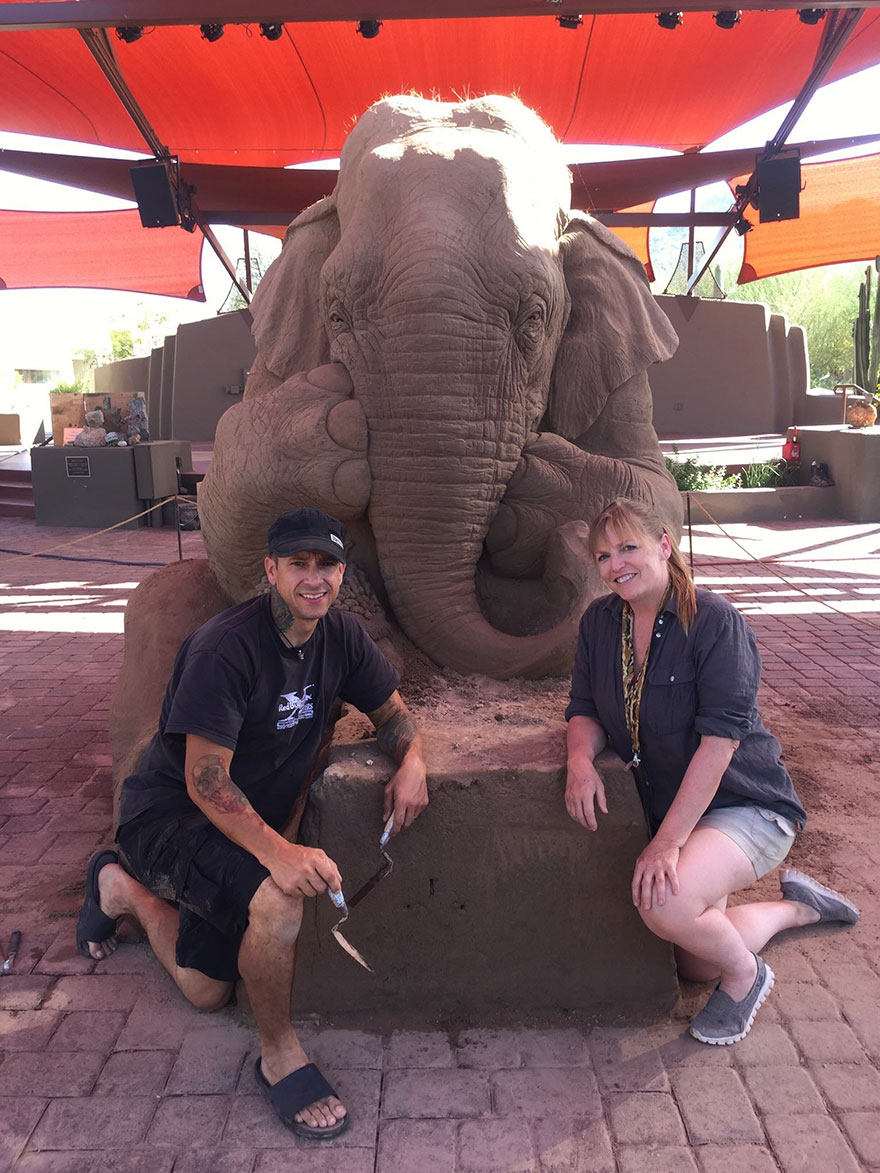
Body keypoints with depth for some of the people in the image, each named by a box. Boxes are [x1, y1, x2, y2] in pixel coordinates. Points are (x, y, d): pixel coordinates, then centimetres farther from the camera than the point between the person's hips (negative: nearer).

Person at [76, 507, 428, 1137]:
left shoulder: (342, 636, -6)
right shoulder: (225, 647, -27)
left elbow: (391, 709, 6)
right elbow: (204, 781, -28)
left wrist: (413, 760, -16)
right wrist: (277, 851, -41)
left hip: (249, 824, 7)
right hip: (170, 813, -7)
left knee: (208, 993, 13)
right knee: (276, 899, -35)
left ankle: (121, 888, 38)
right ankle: (280, 1054, -7)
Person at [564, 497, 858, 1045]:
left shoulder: (715, 621, -20)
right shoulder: (599, 621, -1)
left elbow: (720, 739, -25)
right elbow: (585, 710, 2)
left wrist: (668, 840, -28)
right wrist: (581, 757, -23)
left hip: (746, 803, -7)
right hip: (666, 809, 7)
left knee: (667, 906, -33)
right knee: (695, 965, 13)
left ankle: (746, 975, 1)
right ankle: (798, 905, 39)